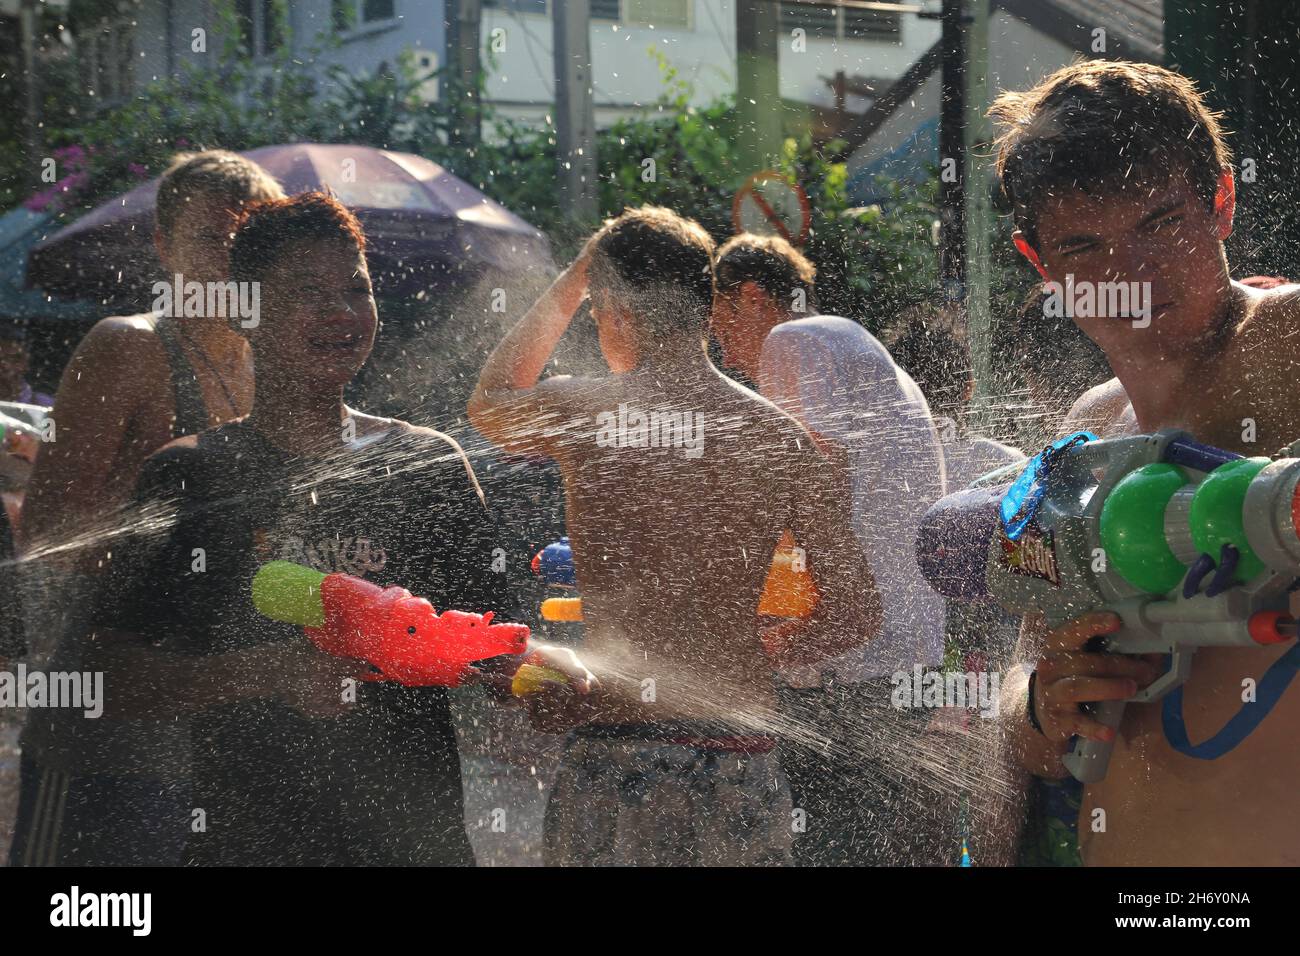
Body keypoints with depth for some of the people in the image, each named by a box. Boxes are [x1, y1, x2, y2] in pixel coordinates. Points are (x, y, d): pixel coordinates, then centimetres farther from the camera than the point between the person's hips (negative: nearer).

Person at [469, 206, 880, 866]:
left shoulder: (580, 411, -2)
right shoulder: (779, 435, 4)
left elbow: (489, 402, 24)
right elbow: (857, 613, 7)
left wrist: (568, 285, 28)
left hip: (614, 756, -2)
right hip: (742, 763, 2)